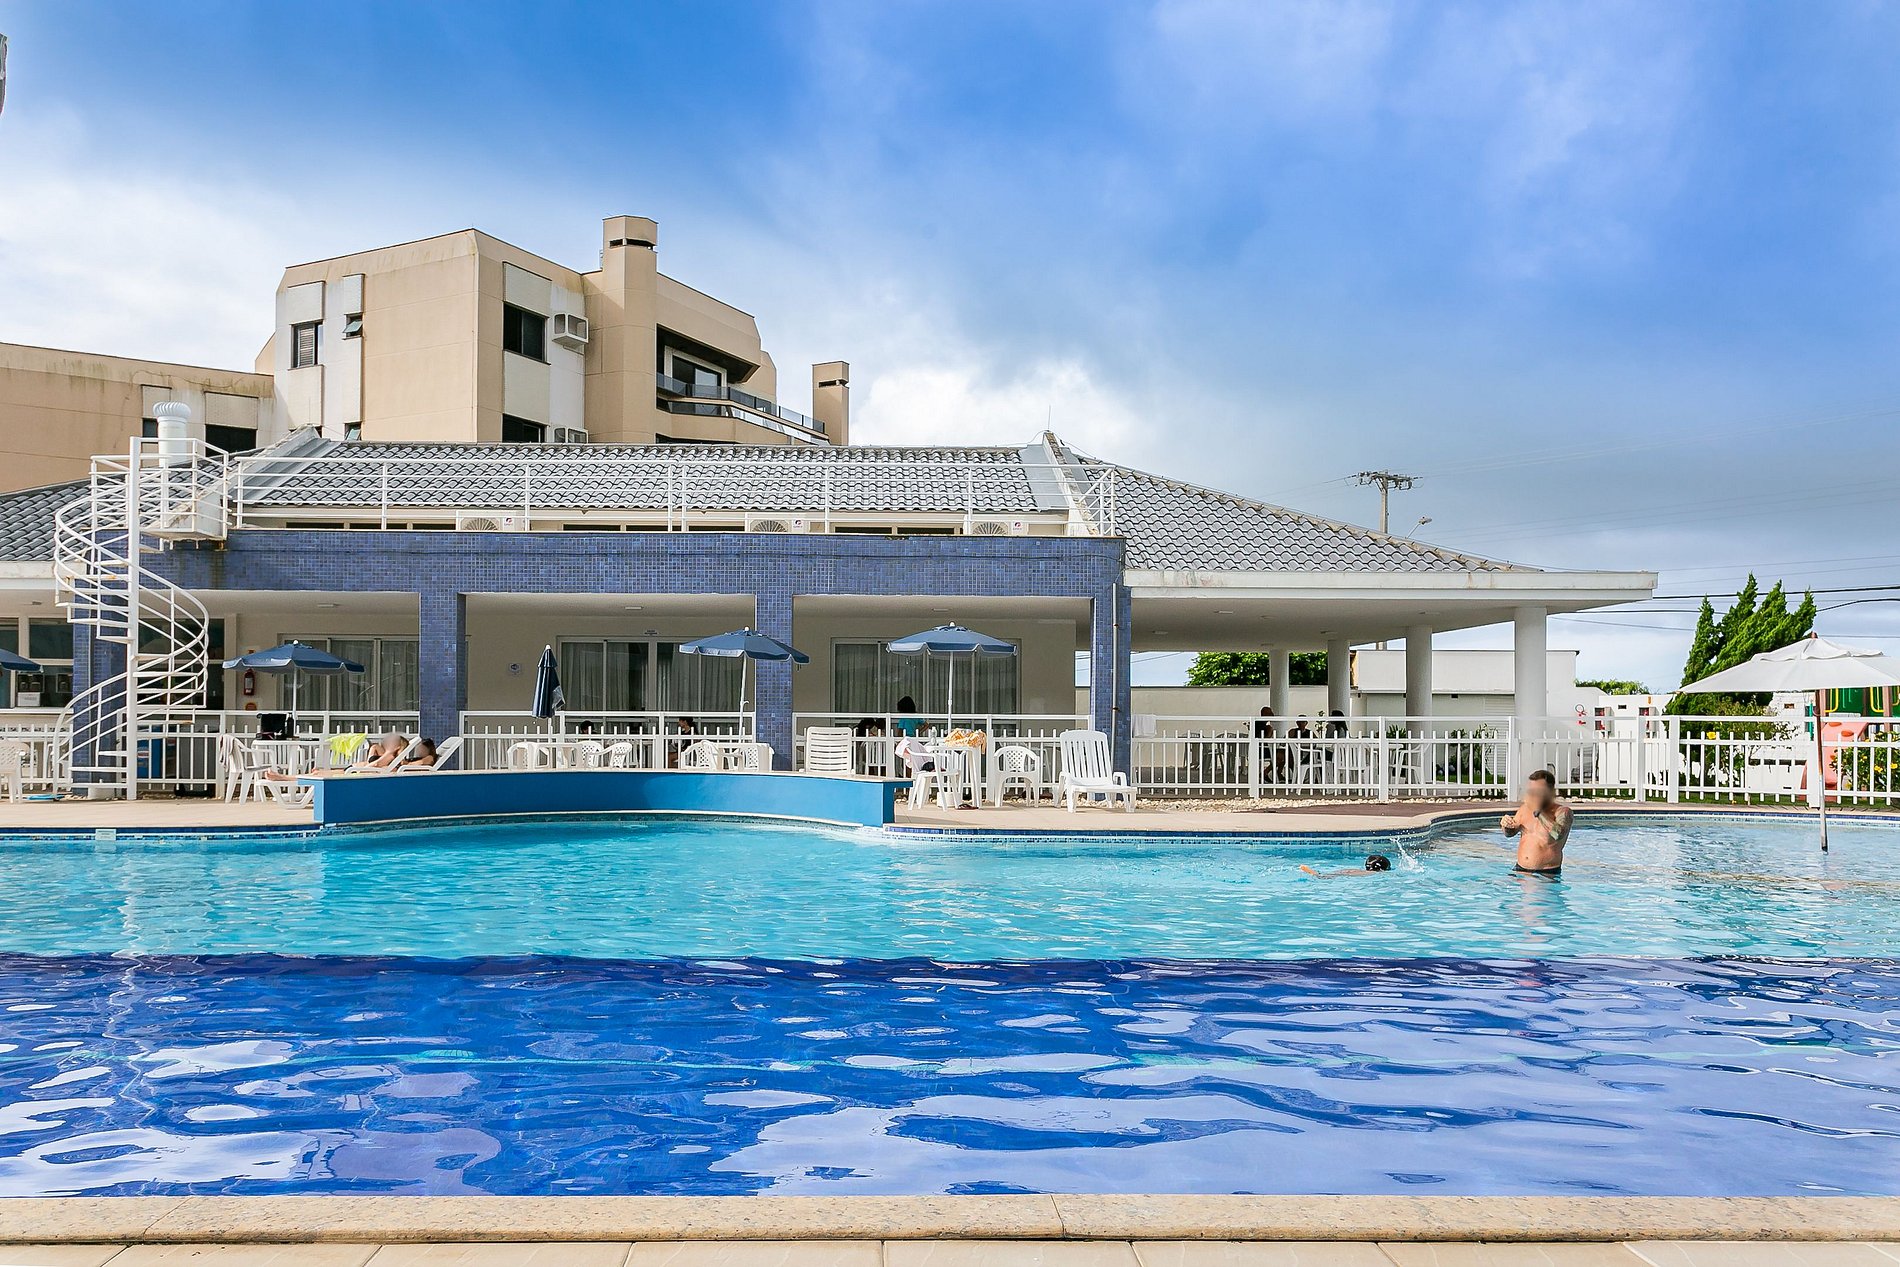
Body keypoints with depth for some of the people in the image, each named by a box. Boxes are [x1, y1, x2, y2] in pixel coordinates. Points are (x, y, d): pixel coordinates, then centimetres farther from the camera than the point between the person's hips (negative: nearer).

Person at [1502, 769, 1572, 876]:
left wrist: (1538, 811, -23)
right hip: (1520, 870, 4)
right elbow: (1510, 833, 22)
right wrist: (1506, 825, -1)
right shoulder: (1525, 808, 10)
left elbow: (1558, 835, -26)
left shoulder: (1562, 811, -5)